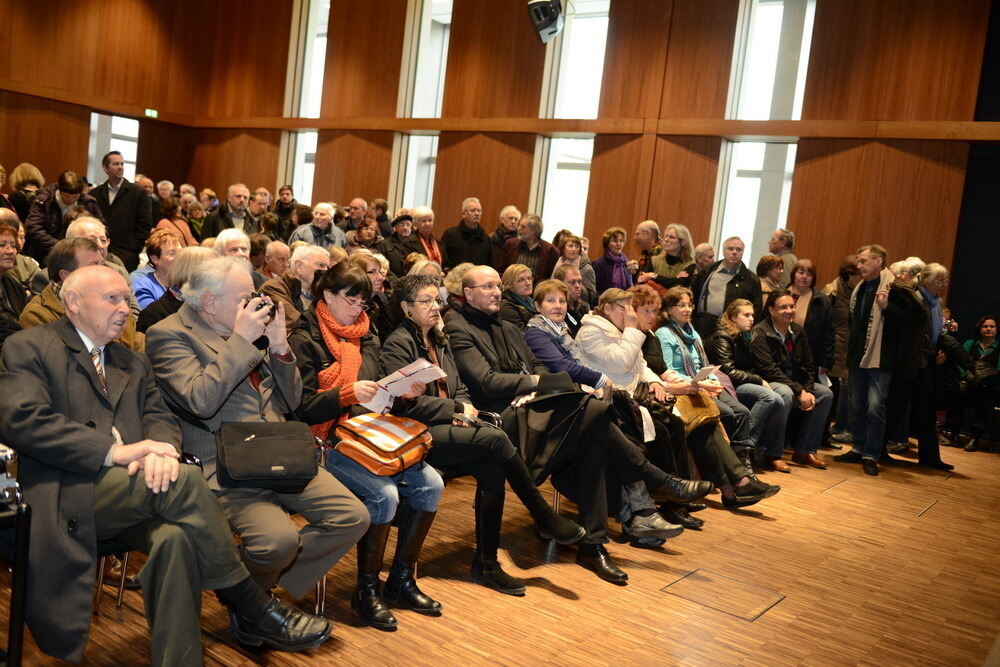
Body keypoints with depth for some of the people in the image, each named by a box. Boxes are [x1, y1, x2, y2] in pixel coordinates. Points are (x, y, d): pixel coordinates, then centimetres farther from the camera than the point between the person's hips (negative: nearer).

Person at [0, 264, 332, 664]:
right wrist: (115, 451, -19)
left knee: (177, 537, -31)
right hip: (67, 496, -4)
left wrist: (160, 449, -14)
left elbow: (160, 418, 13)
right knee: (184, 479, -29)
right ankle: (250, 608, -17)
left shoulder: (134, 364, 26)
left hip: (133, 490, 5)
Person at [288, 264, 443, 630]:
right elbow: (302, 408, -10)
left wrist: (404, 392, 0)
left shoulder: (365, 338, 18)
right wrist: (348, 393, -23)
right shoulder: (305, 341, -3)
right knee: (384, 493, -29)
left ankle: (401, 579, 2)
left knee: (431, 483, -13)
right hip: (329, 443, -7)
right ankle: (366, 590, -8)